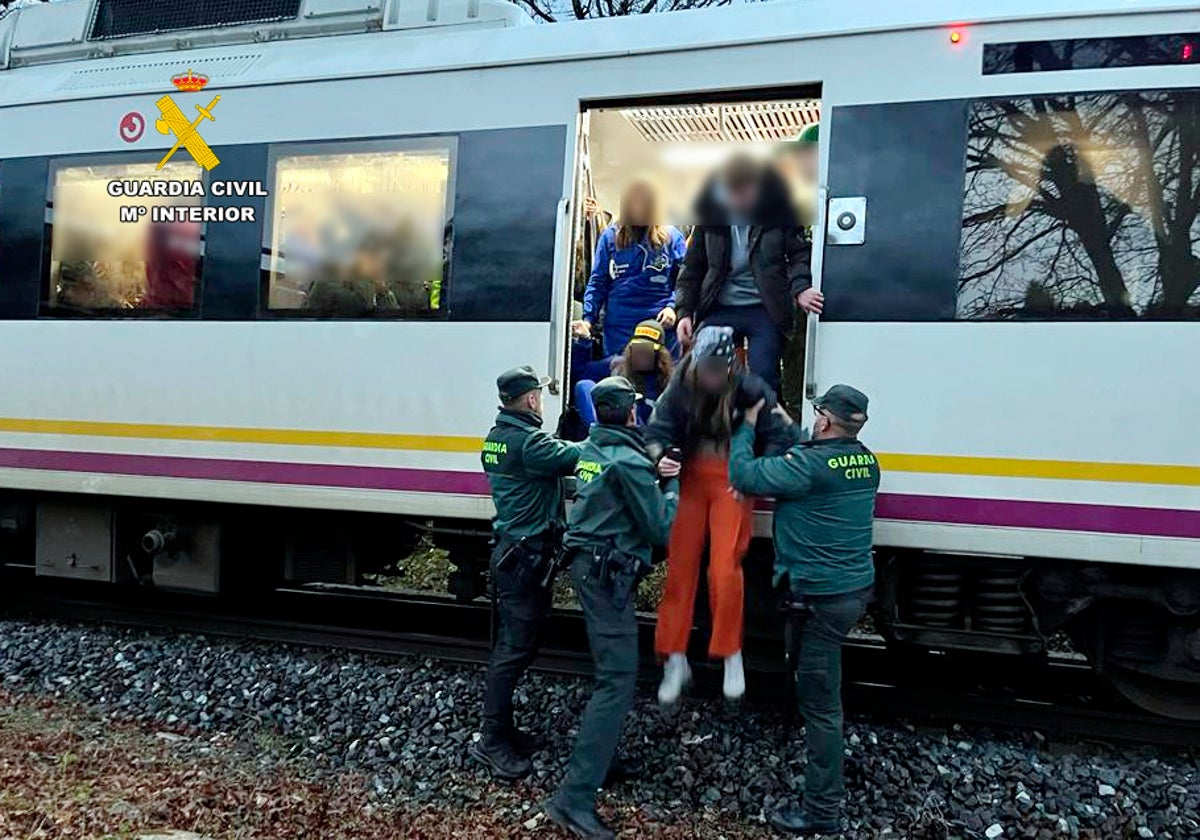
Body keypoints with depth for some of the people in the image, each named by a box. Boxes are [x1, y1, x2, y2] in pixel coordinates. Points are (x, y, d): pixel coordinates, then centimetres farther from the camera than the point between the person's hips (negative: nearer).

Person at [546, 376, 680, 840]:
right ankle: (574, 798, -12)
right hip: (609, 574, -10)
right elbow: (663, 529, -14)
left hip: (588, 565, 10)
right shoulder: (629, 462, -16)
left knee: (612, 670, 21)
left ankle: (600, 757, 33)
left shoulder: (594, 447, 10)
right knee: (617, 681, -10)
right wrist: (674, 483, 0)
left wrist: (654, 473, 10)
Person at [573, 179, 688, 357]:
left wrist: (672, 307, -12)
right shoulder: (610, 236, 7)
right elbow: (597, 283, 6)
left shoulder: (671, 237, 4)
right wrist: (588, 319, -6)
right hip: (618, 331, 1)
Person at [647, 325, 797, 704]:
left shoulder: (749, 389, -14)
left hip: (733, 482, -3)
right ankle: (675, 661, 14)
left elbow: (780, 437, -9)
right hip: (692, 477, 3)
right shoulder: (681, 386, -7)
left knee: (725, 569, -10)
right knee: (679, 566, 2)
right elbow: (660, 428, -7)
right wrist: (659, 452, -29)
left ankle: (732, 656, 13)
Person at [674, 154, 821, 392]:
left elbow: (799, 253, 3)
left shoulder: (777, 207, -1)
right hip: (718, 311, 2)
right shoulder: (710, 211, 4)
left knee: (764, 380, -6)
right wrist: (684, 311, -1)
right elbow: (692, 267, 9)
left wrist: (800, 288, -17)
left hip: (765, 310, -2)